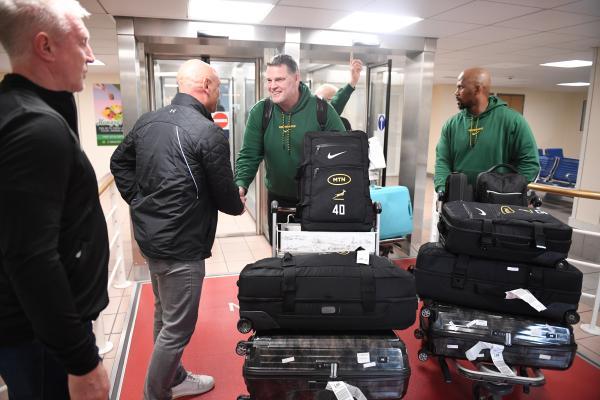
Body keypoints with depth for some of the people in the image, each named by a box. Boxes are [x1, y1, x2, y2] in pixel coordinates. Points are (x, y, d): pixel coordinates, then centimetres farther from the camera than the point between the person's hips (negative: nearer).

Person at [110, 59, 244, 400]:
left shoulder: (148, 121, 6)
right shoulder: (209, 134, -18)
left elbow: (119, 162, 16)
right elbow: (226, 197, -13)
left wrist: (140, 202, 16)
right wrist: (239, 205, 9)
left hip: (150, 235, 9)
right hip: (182, 244, -9)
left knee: (164, 316, 22)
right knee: (177, 328, 6)